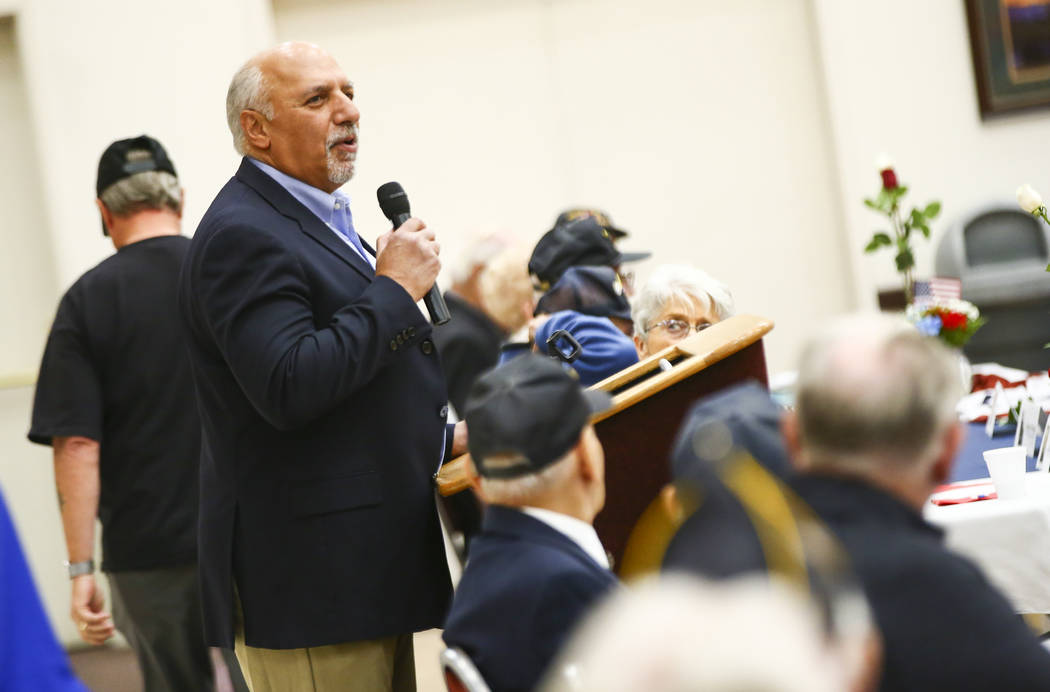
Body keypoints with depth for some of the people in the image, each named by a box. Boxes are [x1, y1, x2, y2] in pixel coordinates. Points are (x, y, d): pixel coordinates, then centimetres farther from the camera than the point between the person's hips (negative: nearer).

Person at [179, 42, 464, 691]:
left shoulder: (323, 222, 19)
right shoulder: (243, 235, -14)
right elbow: (289, 388, -27)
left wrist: (443, 439, 15)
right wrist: (395, 289, -18)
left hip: (372, 564, 10)